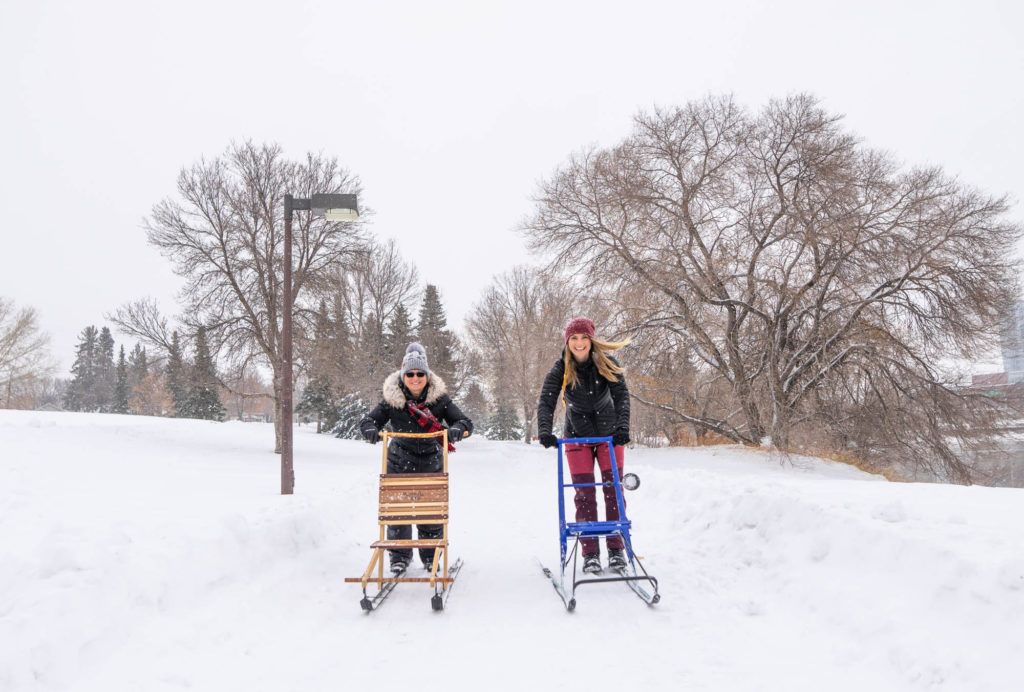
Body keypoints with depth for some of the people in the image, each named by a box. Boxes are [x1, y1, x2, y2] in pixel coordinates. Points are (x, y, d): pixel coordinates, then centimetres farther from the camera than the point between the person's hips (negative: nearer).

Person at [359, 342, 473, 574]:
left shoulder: (439, 398, -10)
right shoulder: (392, 399, -9)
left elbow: (465, 422, -11)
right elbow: (368, 420, -6)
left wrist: (456, 430, -34)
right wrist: (371, 431, -30)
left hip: (431, 463, 0)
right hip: (400, 463, 0)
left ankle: (431, 557, 22)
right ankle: (399, 556, 15)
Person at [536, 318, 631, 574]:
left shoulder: (606, 363, -14)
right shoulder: (561, 369, -15)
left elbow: (621, 396, -20)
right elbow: (546, 402, -22)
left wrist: (623, 427, -35)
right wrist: (544, 431, -38)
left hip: (609, 434, 0)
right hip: (577, 437, 0)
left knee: (613, 490, -1)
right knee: (584, 494, -3)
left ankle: (616, 548, 11)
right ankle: (590, 553, 4)